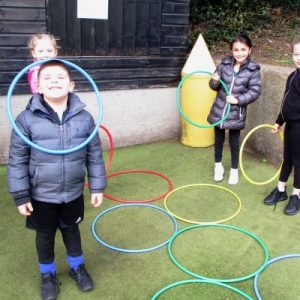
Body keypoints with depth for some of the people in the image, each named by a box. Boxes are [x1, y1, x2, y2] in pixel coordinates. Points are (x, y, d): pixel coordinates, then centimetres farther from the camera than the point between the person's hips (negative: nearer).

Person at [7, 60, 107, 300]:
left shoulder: (84, 118, -10)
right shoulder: (27, 119, -16)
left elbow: (95, 156, -2)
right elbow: (17, 160, -9)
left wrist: (97, 187, 1)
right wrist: (20, 196, -8)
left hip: (73, 192, 2)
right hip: (41, 195, -1)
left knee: (71, 229, 23)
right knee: (45, 235, 19)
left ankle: (77, 267, 48)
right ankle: (48, 275, 44)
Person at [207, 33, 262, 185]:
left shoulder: (253, 70, -10)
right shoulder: (224, 64, -3)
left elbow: (255, 91, -11)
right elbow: (215, 86, 5)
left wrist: (238, 99, -21)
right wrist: (214, 82, -18)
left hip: (236, 113, -2)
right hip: (219, 110, 2)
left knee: (234, 142, 11)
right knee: (218, 139, 17)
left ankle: (234, 170, 30)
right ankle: (218, 165, 38)